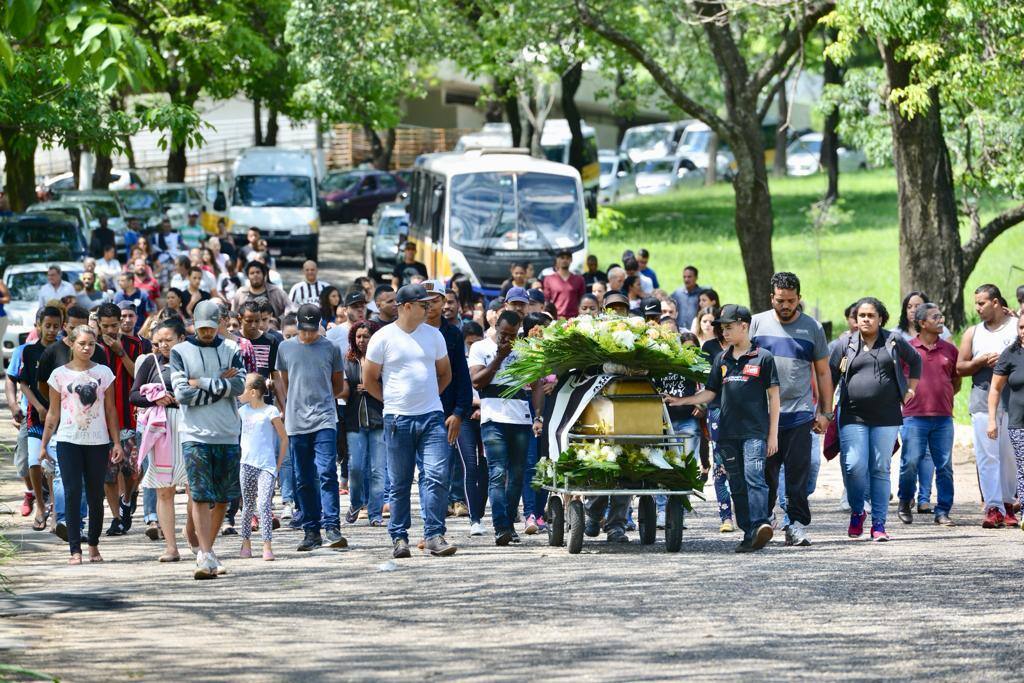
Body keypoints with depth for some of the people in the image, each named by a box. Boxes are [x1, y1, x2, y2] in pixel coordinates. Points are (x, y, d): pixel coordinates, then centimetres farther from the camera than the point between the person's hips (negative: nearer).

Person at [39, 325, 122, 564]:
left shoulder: (103, 373, 5)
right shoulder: (60, 374, 4)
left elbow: (110, 410, 7)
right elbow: (53, 413, 8)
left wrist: (116, 443, 2)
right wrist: (44, 443, 5)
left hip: (97, 441, 1)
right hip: (68, 441, -1)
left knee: (96, 495, 4)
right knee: (72, 493, -8)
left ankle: (93, 545, 19)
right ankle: (75, 550, -7)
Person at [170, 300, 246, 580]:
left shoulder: (230, 351, 9)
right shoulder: (181, 352, 3)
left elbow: (239, 386, -6)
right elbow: (182, 394, -8)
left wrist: (202, 384, -10)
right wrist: (221, 385, -8)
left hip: (228, 435, 3)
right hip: (195, 435, -3)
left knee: (222, 498, 7)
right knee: (201, 497, -10)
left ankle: (206, 551, 21)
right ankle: (206, 557, -15)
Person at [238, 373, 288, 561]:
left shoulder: (270, 412, -5)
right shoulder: (243, 411, 10)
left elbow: (284, 439, 0)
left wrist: (278, 465, -1)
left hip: (266, 466, -5)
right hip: (247, 464, 5)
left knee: (264, 505, -15)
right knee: (248, 506, 11)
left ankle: (267, 546, -16)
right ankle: (246, 543, 21)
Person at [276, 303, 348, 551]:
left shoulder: (330, 349, 6)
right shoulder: (285, 348, 10)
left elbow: (339, 387, 14)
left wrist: (320, 400, 8)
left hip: (324, 421, -2)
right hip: (296, 423, 2)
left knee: (327, 473, -14)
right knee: (304, 480, 5)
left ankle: (331, 527, -16)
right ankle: (311, 531, 10)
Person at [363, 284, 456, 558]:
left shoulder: (433, 335, 10)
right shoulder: (384, 337, -1)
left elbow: (445, 373, 21)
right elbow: (369, 379, 5)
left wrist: (429, 397, 12)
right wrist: (391, 401, 5)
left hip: (431, 416, 2)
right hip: (398, 419, -2)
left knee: (437, 476, -9)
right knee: (399, 482, 3)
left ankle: (434, 536, -7)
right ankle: (399, 538, 10)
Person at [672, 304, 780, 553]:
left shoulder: (763, 357, 0)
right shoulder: (722, 359, 14)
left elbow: (773, 397, 1)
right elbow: (710, 393, 19)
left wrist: (773, 434, -2)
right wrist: (681, 401, 5)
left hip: (755, 432, -5)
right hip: (728, 433, 5)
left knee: (754, 477, -20)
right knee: (737, 485, 5)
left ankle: (760, 526, -30)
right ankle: (749, 535, 8)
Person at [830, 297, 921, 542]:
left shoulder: (893, 342, 7)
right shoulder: (846, 347, 6)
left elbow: (915, 360, 24)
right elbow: (829, 378, 9)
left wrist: (911, 388, 17)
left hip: (886, 417, 1)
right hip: (854, 417, 0)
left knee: (880, 469, 1)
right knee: (854, 466, -12)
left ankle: (879, 523, 6)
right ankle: (857, 512, 13)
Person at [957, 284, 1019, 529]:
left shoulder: (1016, 327, 4)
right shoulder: (973, 333, 15)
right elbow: (960, 367, 10)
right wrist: (982, 361, -6)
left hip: (1013, 401, -2)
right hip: (983, 403, 2)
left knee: (1010, 455, 2)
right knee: (987, 456, -6)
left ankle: (1007, 504, 15)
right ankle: (993, 508, -9)